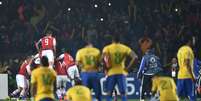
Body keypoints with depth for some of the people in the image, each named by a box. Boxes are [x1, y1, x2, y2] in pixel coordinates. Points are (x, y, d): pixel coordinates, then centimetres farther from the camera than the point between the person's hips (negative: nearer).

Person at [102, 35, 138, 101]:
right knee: (123, 93, 4)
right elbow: (135, 57, -6)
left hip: (111, 73, -1)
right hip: (121, 73, 1)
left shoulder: (107, 48, 0)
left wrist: (107, 67, -7)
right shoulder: (125, 48, 5)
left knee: (109, 93, 7)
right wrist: (128, 67, -1)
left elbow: (104, 57, -19)